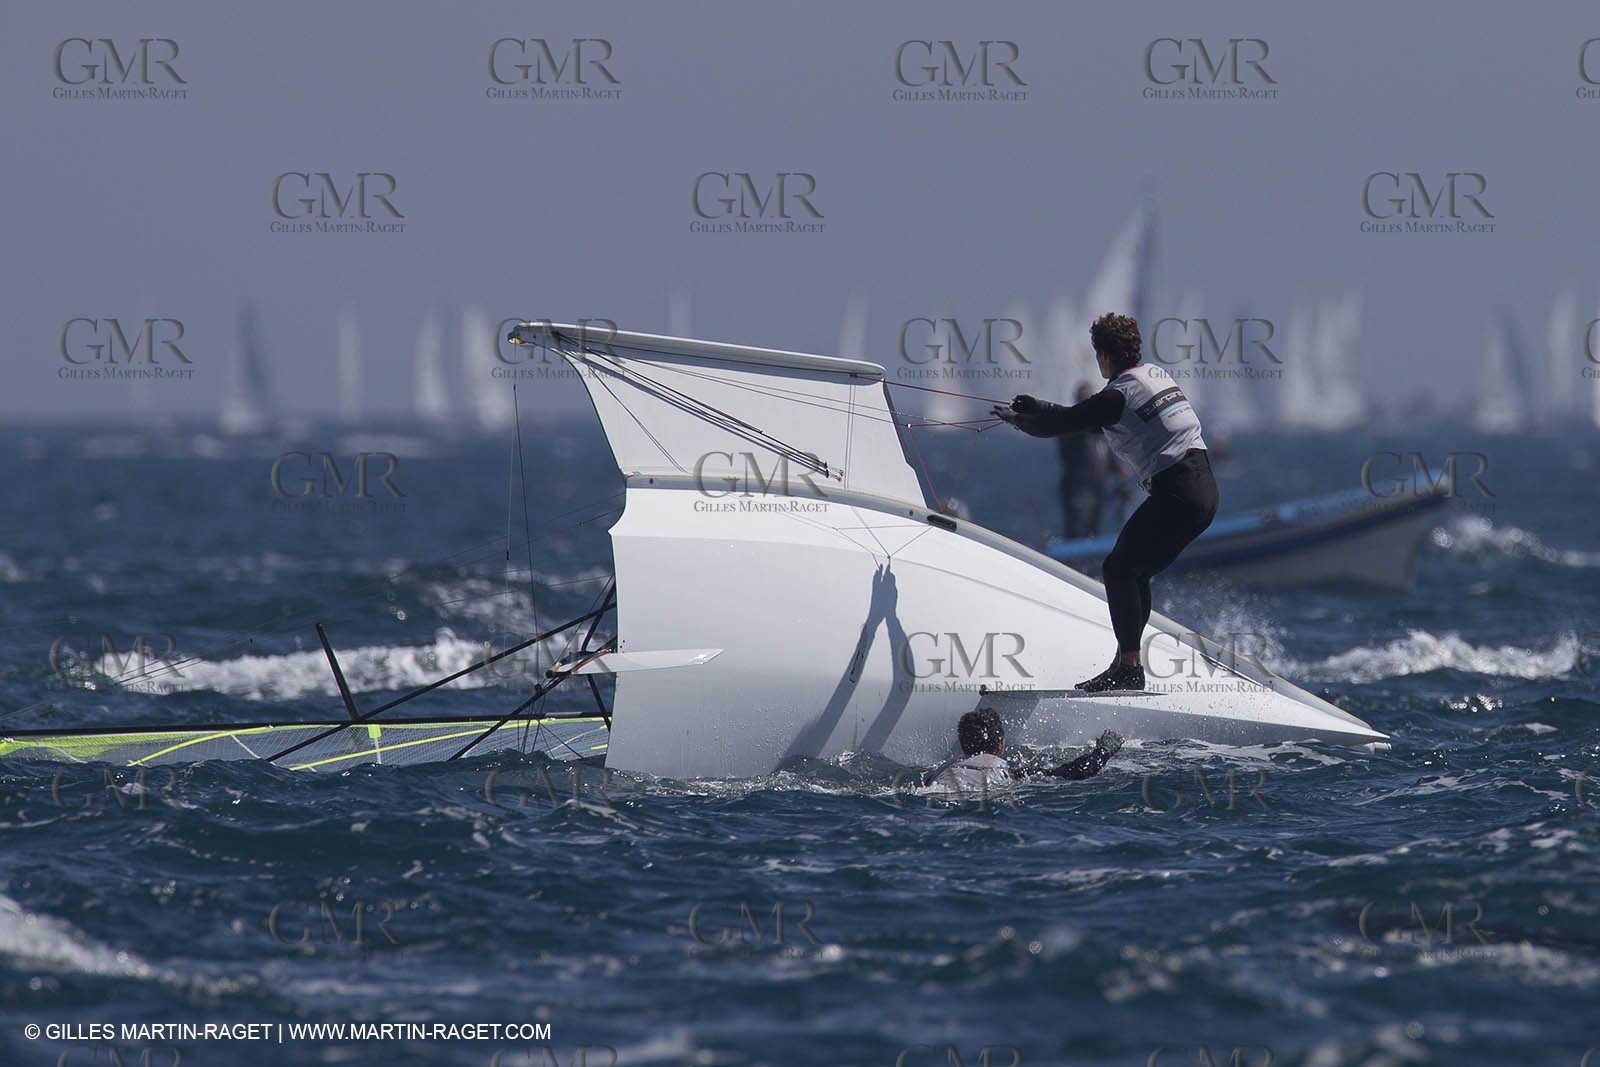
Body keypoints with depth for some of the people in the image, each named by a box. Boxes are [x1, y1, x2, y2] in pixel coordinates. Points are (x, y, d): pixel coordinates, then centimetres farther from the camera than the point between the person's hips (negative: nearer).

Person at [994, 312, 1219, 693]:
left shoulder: (1117, 396, -11)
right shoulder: (1154, 375, 17)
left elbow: (1057, 425, -4)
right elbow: (1087, 416, 29)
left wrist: (1015, 418, 16)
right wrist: (1037, 407, 32)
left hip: (1176, 494, -9)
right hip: (1205, 488, 9)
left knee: (1118, 569, -6)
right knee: (1135, 572, 16)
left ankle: (1128, 666, -11)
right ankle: (1128, 661, 15)